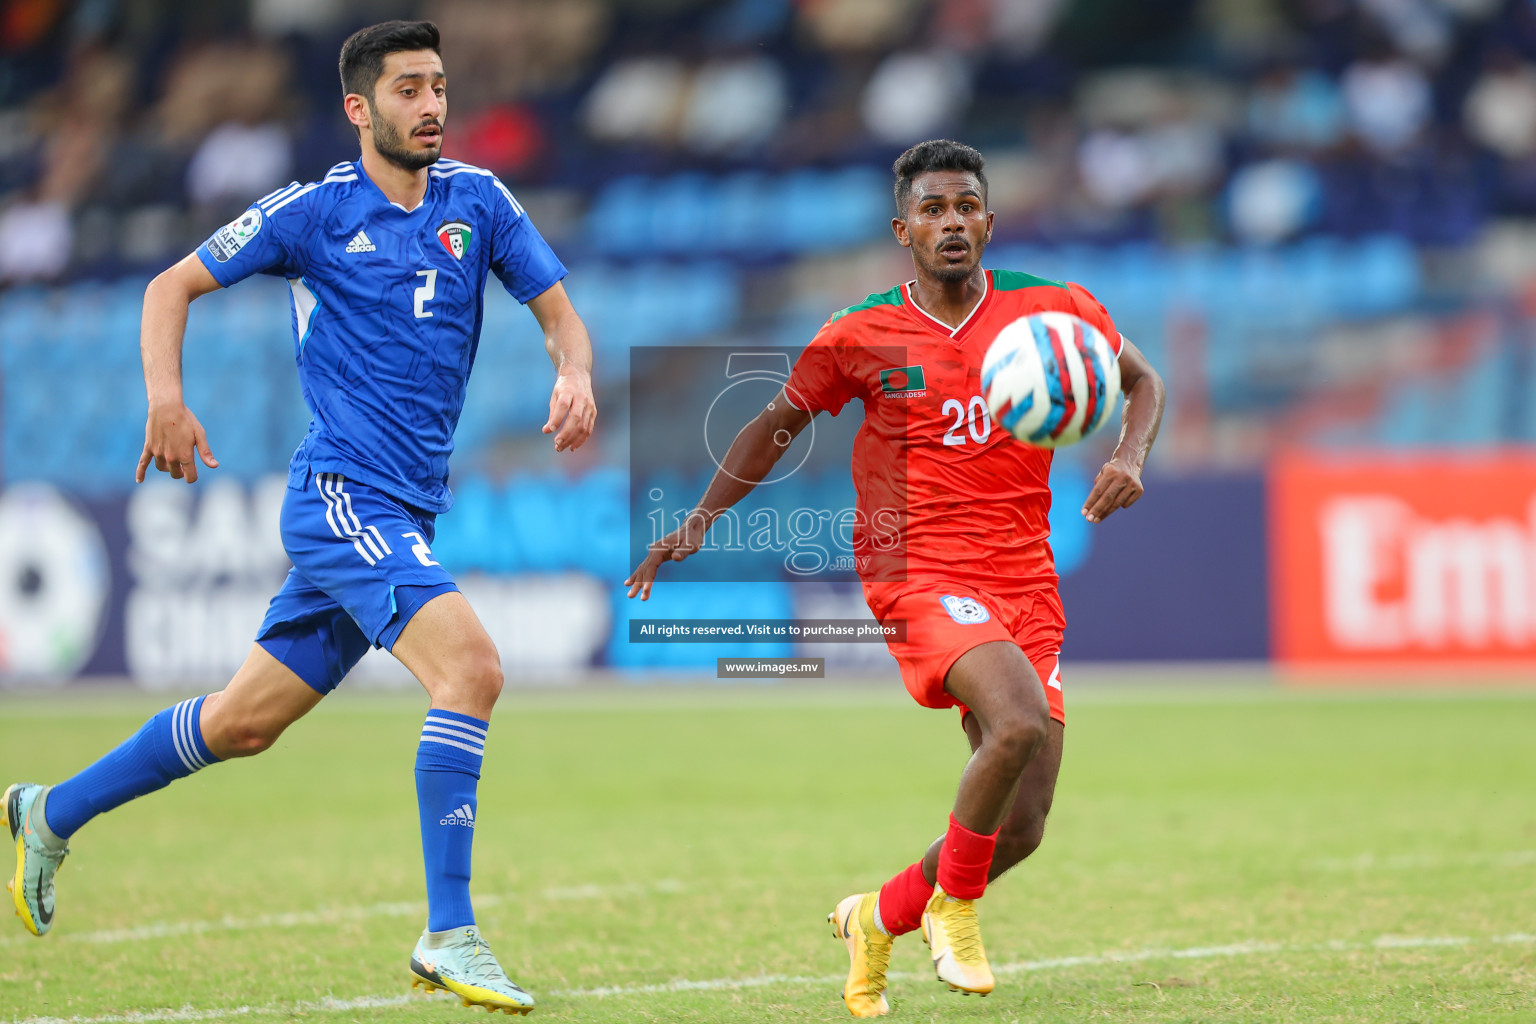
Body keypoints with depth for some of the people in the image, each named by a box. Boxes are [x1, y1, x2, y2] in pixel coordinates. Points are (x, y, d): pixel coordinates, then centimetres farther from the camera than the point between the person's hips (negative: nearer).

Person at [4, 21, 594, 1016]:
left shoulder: (476, 200, 8)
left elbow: (559, 311, 9)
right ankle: (449, 937, -23)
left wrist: (576, 376, -14)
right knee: (472, 667, -25)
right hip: (343, 496, -6)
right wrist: (166, 398, -12)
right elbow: (173, 286, 4)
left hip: (403, 515, 6)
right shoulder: (313, 210, -3)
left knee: (245, 722, 14)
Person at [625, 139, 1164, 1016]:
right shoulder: (860, 335, 0)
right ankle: (953, 904, -8)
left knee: (1020, 834, 0)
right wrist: (699, 524, 12)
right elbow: (777, 425, 16)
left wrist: (1130, 459, -2)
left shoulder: (1052, 309, 3)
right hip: (921, 574, -4)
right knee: (1021, 722, -32)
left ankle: (878, 920, 27)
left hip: (1024, 582, 4)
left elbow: (1143, 381, 18)